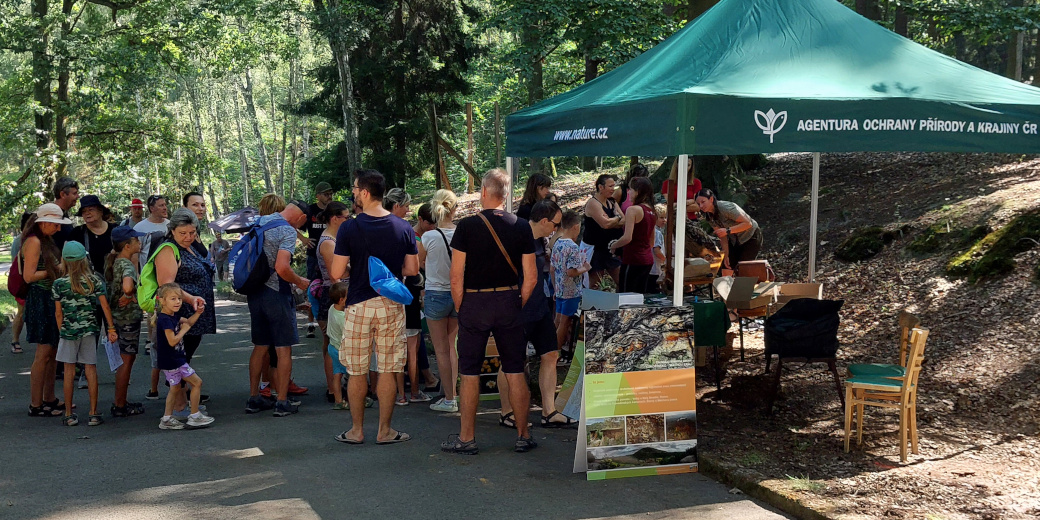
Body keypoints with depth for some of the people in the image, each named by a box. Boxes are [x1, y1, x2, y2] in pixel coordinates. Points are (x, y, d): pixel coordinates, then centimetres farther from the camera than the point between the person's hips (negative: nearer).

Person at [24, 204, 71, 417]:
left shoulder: (46, 240, 15)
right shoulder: (34, 242, -14)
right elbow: (29, 276, -20)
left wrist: (62, 267, 4)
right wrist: (55, 270, -11)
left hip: (51, 299, 10)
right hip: (40, 300, -9)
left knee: (53, 351, 12)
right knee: (44, 353, -6)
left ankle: (49, 399, 21)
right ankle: (36, 405, 0)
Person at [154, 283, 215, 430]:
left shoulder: (174, 316, 7)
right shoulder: (165, 320, -21)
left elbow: (188, 322, 22)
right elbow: (172, 341, -27)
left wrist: (197, 313, 5)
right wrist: (184, 330, -14)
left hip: (175, 360, 10)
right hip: (172, 361, -10)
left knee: (176, 388, 18)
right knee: (197, 382, -3)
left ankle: (167, 419, 23)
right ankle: (194, 416, 3)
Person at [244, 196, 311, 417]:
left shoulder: (260, 222, 10)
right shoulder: (288, 231, -14)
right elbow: (282, 268, -25)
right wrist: (300, 282, -8)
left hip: (255, 291, 7)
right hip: (277, 294, -7)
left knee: (260, 347, 16)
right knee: (283, 349, 1)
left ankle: (254, 398, 21)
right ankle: (282, 403, 3)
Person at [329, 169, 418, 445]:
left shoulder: (349, 228, -10)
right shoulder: (404, 228, -1)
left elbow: (336, 273, -10)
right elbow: (412, 269, 2)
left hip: (359, 305, -2)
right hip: (391, 305, 2)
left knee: (356, 372, 9)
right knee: (387, 370, 7)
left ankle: (356, 430, 16)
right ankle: (385, 430, 11)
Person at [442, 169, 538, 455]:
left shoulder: (467, 226, -8)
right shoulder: (521, 227, -1)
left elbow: (456, 275, -9)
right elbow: (531, 277, 0)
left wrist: (459, 308, 3)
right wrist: (518, 305, 12)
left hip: (474, 303, -2)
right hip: (508, 302, 2)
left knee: (470, 374, 6)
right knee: (515, 372, 8)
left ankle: (467, 438, 12)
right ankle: (523, 436, 14)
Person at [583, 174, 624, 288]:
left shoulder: (612, 202, 14)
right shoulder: (593, 203, -12)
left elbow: (624, 221, 5)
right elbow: (605, 223, -24)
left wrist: (611, 223, -14)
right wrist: (618, 218, -5)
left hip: (612, 250, 8)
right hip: (595, 249, -8)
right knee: (595, 287, -3)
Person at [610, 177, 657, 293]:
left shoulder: (633, 210, -14)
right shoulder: (651, 212, 12)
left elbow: (627, 238, -21)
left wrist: (613, 246, -6)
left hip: (633, 260, -8)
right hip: (648, 259, 8)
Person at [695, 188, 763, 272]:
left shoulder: (726, 208, -30)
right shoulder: (708, 216, -7)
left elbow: (748, 223, -30)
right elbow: (722, 236, -2)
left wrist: (728, 231, -39)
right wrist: (726, 255, -7)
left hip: (751, 236, -7)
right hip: (735, 240, 7)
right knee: (726, 268, 1)